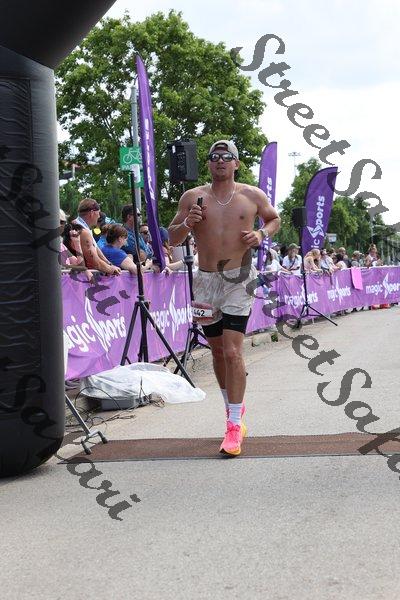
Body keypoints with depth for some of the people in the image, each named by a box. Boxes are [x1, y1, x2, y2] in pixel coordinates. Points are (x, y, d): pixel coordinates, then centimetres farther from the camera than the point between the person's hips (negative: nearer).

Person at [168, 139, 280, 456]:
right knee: (218, 351, 13)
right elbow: (173, 238, 9)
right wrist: (186, 223, -12)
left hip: (239, 280, -3)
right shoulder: (193, 197, 5)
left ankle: (234, 425, -9)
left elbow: (275, 218, 20)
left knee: (232, 351, -13)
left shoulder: (253, 195, 3)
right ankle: (234, 407, 35)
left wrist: (262, 234, -2)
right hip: (206, 281, 3)